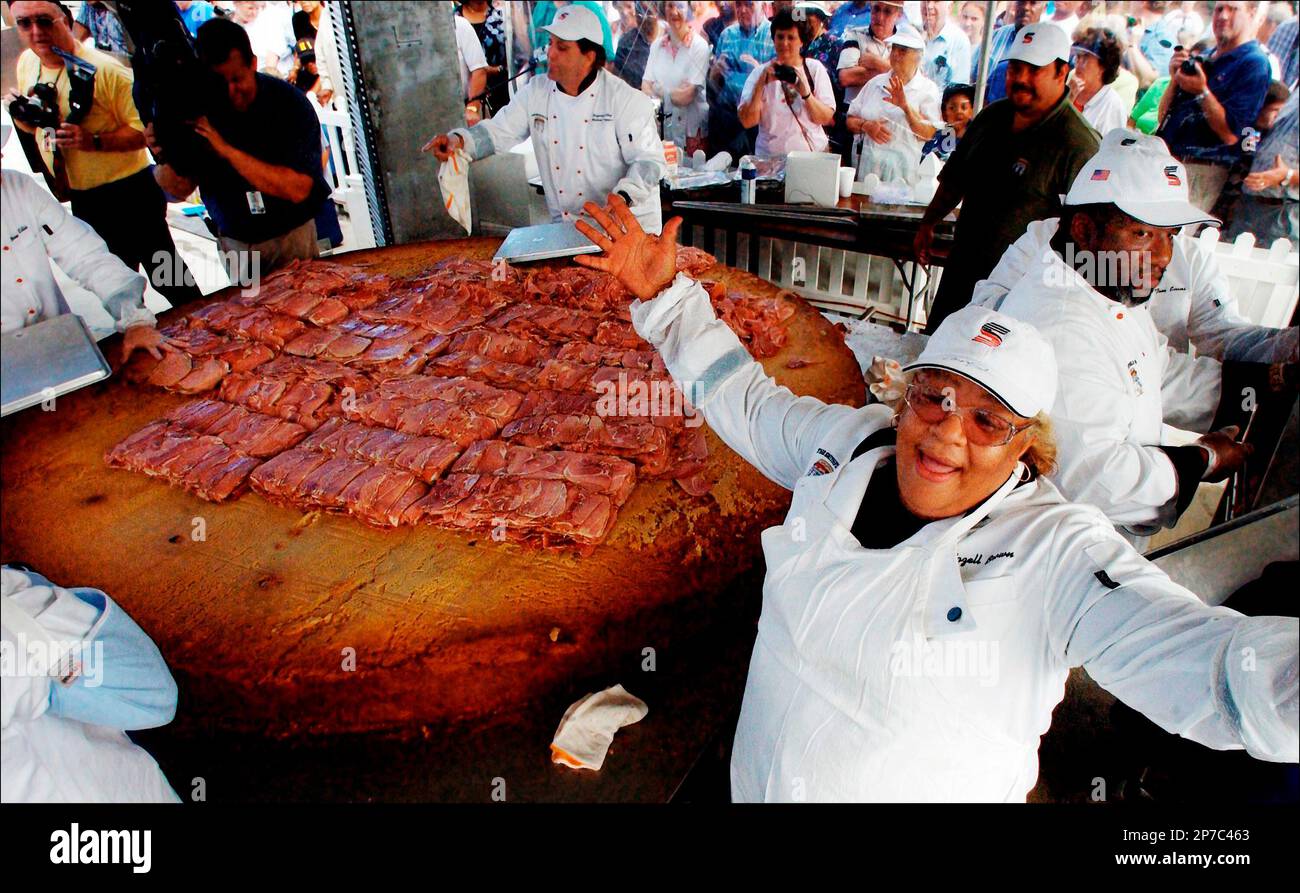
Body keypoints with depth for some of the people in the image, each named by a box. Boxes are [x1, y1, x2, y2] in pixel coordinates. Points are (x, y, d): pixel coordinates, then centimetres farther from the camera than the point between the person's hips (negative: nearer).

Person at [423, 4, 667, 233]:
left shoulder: (626, 99, -9)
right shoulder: (535, 93, 5)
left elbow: (649, 159, -13)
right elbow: (498, 131, 7)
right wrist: (458, 140, -14)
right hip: (565, 227, 4)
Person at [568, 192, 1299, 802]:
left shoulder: (1056, 554, -25)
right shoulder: (850, 440, -11)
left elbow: (1207, 664, -35)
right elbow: (747, 400, 2)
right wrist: (665, 295, -3)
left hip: (927, 788, -3)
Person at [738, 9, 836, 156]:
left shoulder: (815, 68, 6)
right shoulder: (760, 72, 5)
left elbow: (826, 118, 0)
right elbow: (747, 122, -4)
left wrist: (806, 93, -15)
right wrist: (760, 85, -13)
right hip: (770, 155, 0)